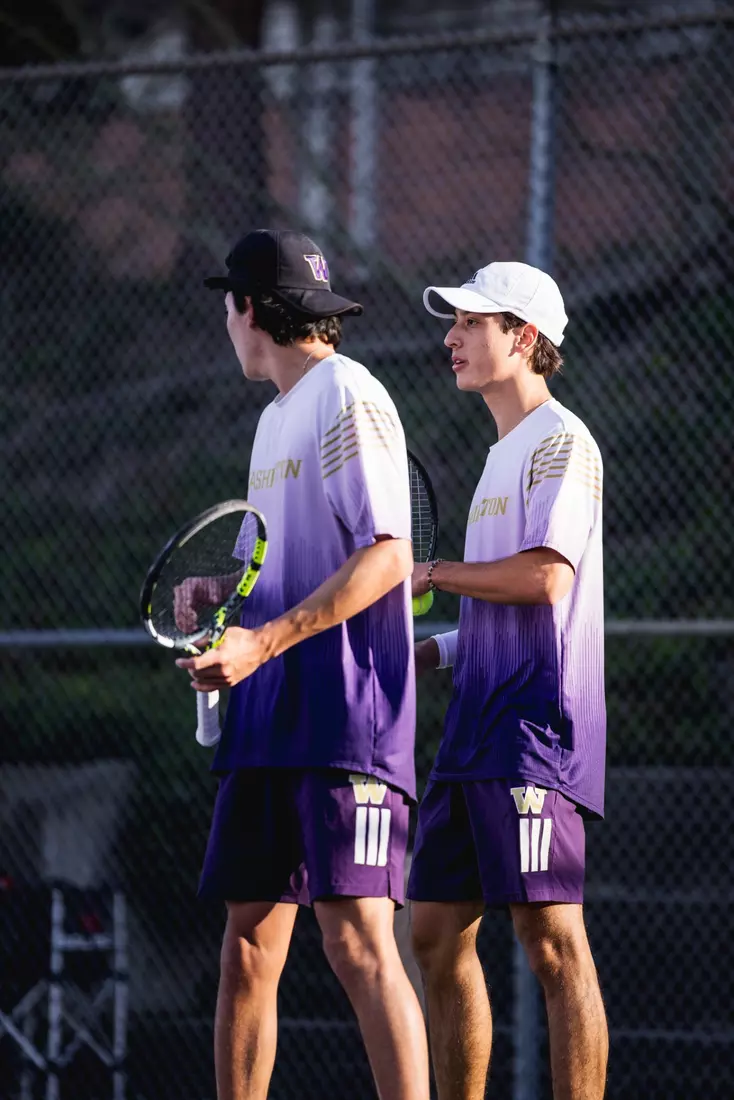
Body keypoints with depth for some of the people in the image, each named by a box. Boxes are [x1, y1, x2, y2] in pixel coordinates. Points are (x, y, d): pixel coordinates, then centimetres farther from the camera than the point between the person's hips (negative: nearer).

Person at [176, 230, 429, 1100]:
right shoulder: (275, 417, 22)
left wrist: (261, 642, -20)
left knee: (356, 941, -15)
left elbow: (386, 556, -16)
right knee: (248, 948, 7)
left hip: (346, 718, -9)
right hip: (266, 715, 9)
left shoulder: (347, 397, -7)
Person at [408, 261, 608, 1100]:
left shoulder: (560, 441, -6)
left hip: (535, 731, -10)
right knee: (437, 933, 8)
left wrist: (433, 575, -8)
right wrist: (423, 653, 16)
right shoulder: (503, 453, 22)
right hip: (475, 732, 10)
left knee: (551, 938, -11)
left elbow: (547, 577, -18)